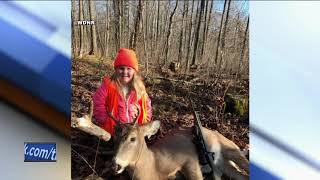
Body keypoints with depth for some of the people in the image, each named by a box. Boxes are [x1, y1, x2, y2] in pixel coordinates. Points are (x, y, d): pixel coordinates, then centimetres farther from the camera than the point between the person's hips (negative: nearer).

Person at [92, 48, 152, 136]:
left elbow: (147, 107, 8)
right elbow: (98, 105, -10)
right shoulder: (108, 86, -11)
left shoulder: (139, 88, -2)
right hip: (112, 132, -2)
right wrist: (108, 123, -13)